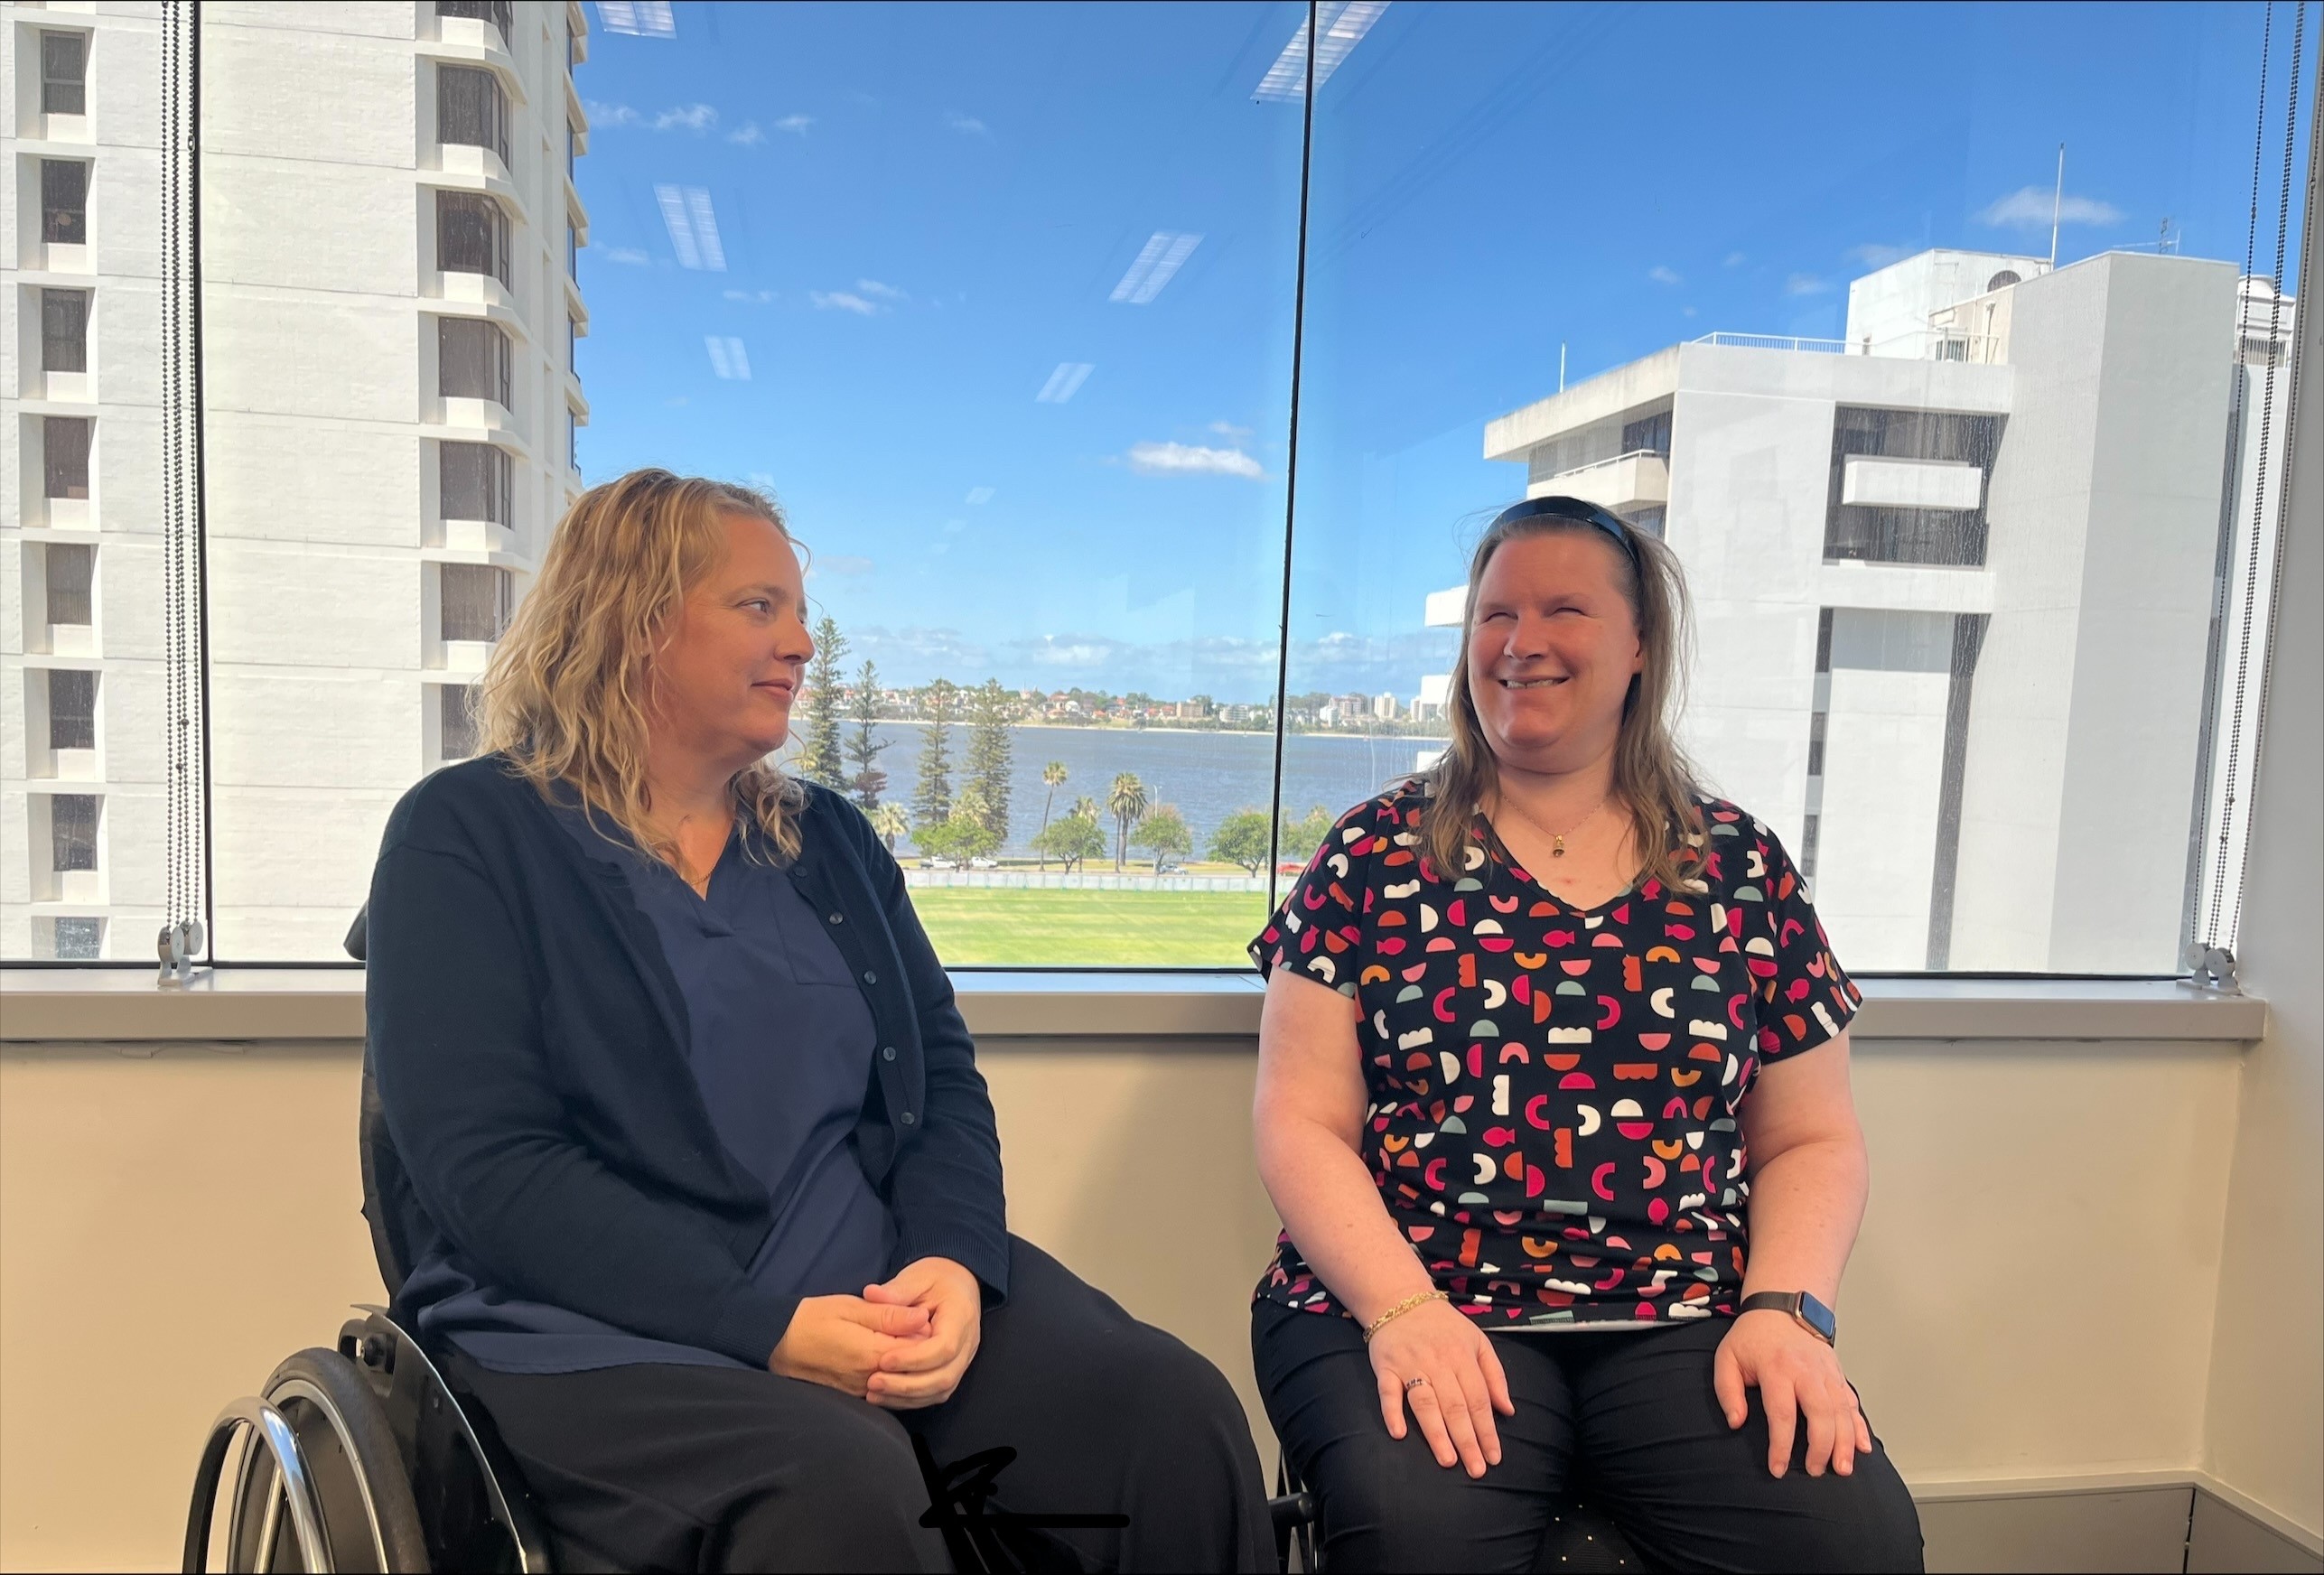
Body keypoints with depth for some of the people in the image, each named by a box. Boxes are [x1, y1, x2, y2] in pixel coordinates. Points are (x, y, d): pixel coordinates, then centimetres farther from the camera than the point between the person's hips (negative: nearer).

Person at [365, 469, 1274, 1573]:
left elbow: (943, 1078, 9)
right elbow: (487, 1163, -11)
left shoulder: (830, 840, 15)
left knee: (1176, 1413, -19)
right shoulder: (466, 836, 0)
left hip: (889, 1296, 5)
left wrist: (955, 1260, -13)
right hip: (609, 1329, -4)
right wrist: (769, 1330, -21)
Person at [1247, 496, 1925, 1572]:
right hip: (1410, 1304, -2)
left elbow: (1813, 1142, 12)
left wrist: (1786, 1309, -5)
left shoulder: (1741, 867, 8)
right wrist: (1401, 1309, -15)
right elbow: (1301, 1128, -1)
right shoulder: (1374, 856, 2)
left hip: (1682, 1323, 3)